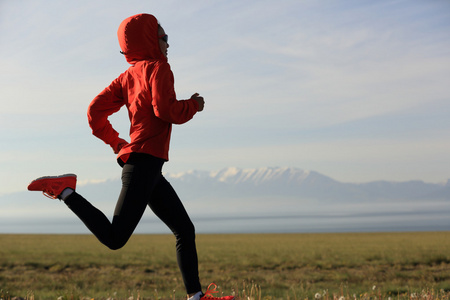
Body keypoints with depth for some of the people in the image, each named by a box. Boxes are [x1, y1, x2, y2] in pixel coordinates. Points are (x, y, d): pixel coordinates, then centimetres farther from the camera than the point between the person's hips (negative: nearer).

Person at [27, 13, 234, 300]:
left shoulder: (128, 76, 20)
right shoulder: (158, 68, -3)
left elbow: (95, 111, 15)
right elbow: (166, 110, -18)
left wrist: (115, 142, 25)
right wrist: (194, 105, 0)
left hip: (150, 169, 10)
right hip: (145, 161, -10)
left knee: (185, 230, 13)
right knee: (115, 239, -16)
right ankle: (65, 191, -11)